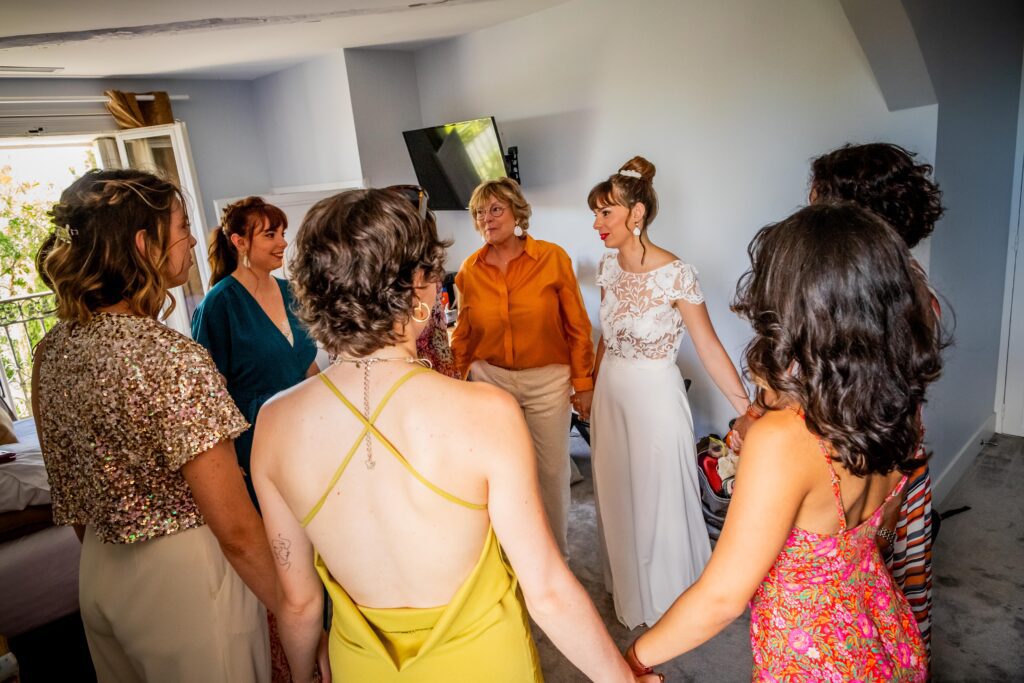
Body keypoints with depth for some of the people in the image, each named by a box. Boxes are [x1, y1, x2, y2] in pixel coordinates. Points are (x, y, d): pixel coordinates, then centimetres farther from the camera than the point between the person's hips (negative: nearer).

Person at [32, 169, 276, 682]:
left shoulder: (52, 348, -2)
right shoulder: (173, 360, -26)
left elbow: (70, 495, 10)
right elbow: (236, 530, -24)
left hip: (98, 573, 8)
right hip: (183, 576, -7)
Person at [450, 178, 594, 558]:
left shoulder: (552, 258, -8)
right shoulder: (470, 270, 0)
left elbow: (577, 326, -4)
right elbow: (463, 334, 9)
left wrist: (583, 382, -4)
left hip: (548, 380, -2)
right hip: (489, 379, 2)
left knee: (552, 470, 9)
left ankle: (557, 552, 34)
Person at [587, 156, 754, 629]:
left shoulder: (675, 274, -19)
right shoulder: (608, 266, 0)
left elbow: (709, 346, -19)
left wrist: (747, 409, -23)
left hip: (653, 395, -6)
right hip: (610, 394, 6)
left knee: (659, 499, 10)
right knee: (616, 496, 18)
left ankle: (669, 603, 36)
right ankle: (628, 591, 42)